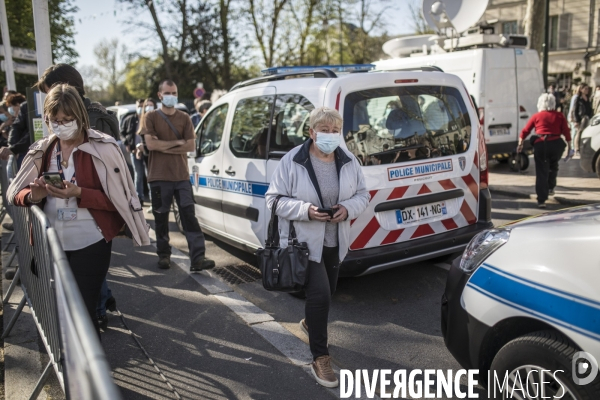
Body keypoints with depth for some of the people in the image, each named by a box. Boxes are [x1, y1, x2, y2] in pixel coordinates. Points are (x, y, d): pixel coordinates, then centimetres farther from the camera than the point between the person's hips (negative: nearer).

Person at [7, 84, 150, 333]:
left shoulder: (102, 148, -9)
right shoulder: (42, 150, 6)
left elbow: (117, 199, -10)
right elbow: (15, 193, 8)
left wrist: (79, 194, -24)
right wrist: (33, 196, -15)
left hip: (90, 243, -5)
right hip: (52, 243, 5)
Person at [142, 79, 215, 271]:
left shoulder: (184, 118, 8)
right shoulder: (151, 117, 3)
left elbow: (191, 146, -2)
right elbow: (150, 144, -11)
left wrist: (164, 147, -9)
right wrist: (177, 142, -7)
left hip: (181, 176, 1)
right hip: (159, 176, -1)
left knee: (189, 216, -5)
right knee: (161, 217, 7)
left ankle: (198, 258, -9)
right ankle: (164, 254, 22)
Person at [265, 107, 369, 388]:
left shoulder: (349, 161, 0)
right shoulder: (292, 161, -14)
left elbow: (363, 195, 6)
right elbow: (274, 199, -12)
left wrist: (348, 208, -17)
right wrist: (306, 210, -27)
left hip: (335, 242, 6)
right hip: (304, 242, -5)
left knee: (326, 293, 21)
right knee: (319, 294, -16)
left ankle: (310, 323, 53)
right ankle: (320, 358, 2)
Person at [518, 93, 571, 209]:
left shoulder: (536, 116, 7)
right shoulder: (559, 116, 9)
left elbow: (525, 131, 5)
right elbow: (566, 132, 3)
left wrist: (520, 143, 15)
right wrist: (569, 145, 7)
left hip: (541, 145, -1)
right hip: (556, 144, 2)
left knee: (541, 172, 0)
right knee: (553, 166, 30)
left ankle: (541, 200, -4)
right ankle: (550, 188, 33)